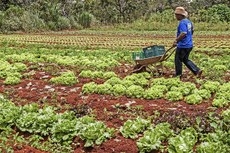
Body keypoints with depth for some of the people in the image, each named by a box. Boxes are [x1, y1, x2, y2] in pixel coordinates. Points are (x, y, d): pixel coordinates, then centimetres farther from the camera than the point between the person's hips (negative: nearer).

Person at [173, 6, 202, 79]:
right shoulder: (188, 21, 11)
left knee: (178, 60, 7)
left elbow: (183, 33, -31)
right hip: (189, 45, 9)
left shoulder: (182, 22, -19)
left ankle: (178, 75, 18)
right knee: (185, 59, 20)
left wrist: (176, 41, -23)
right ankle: (197, 70, 11)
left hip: (183, 45, -9)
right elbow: (191, 32, 21)